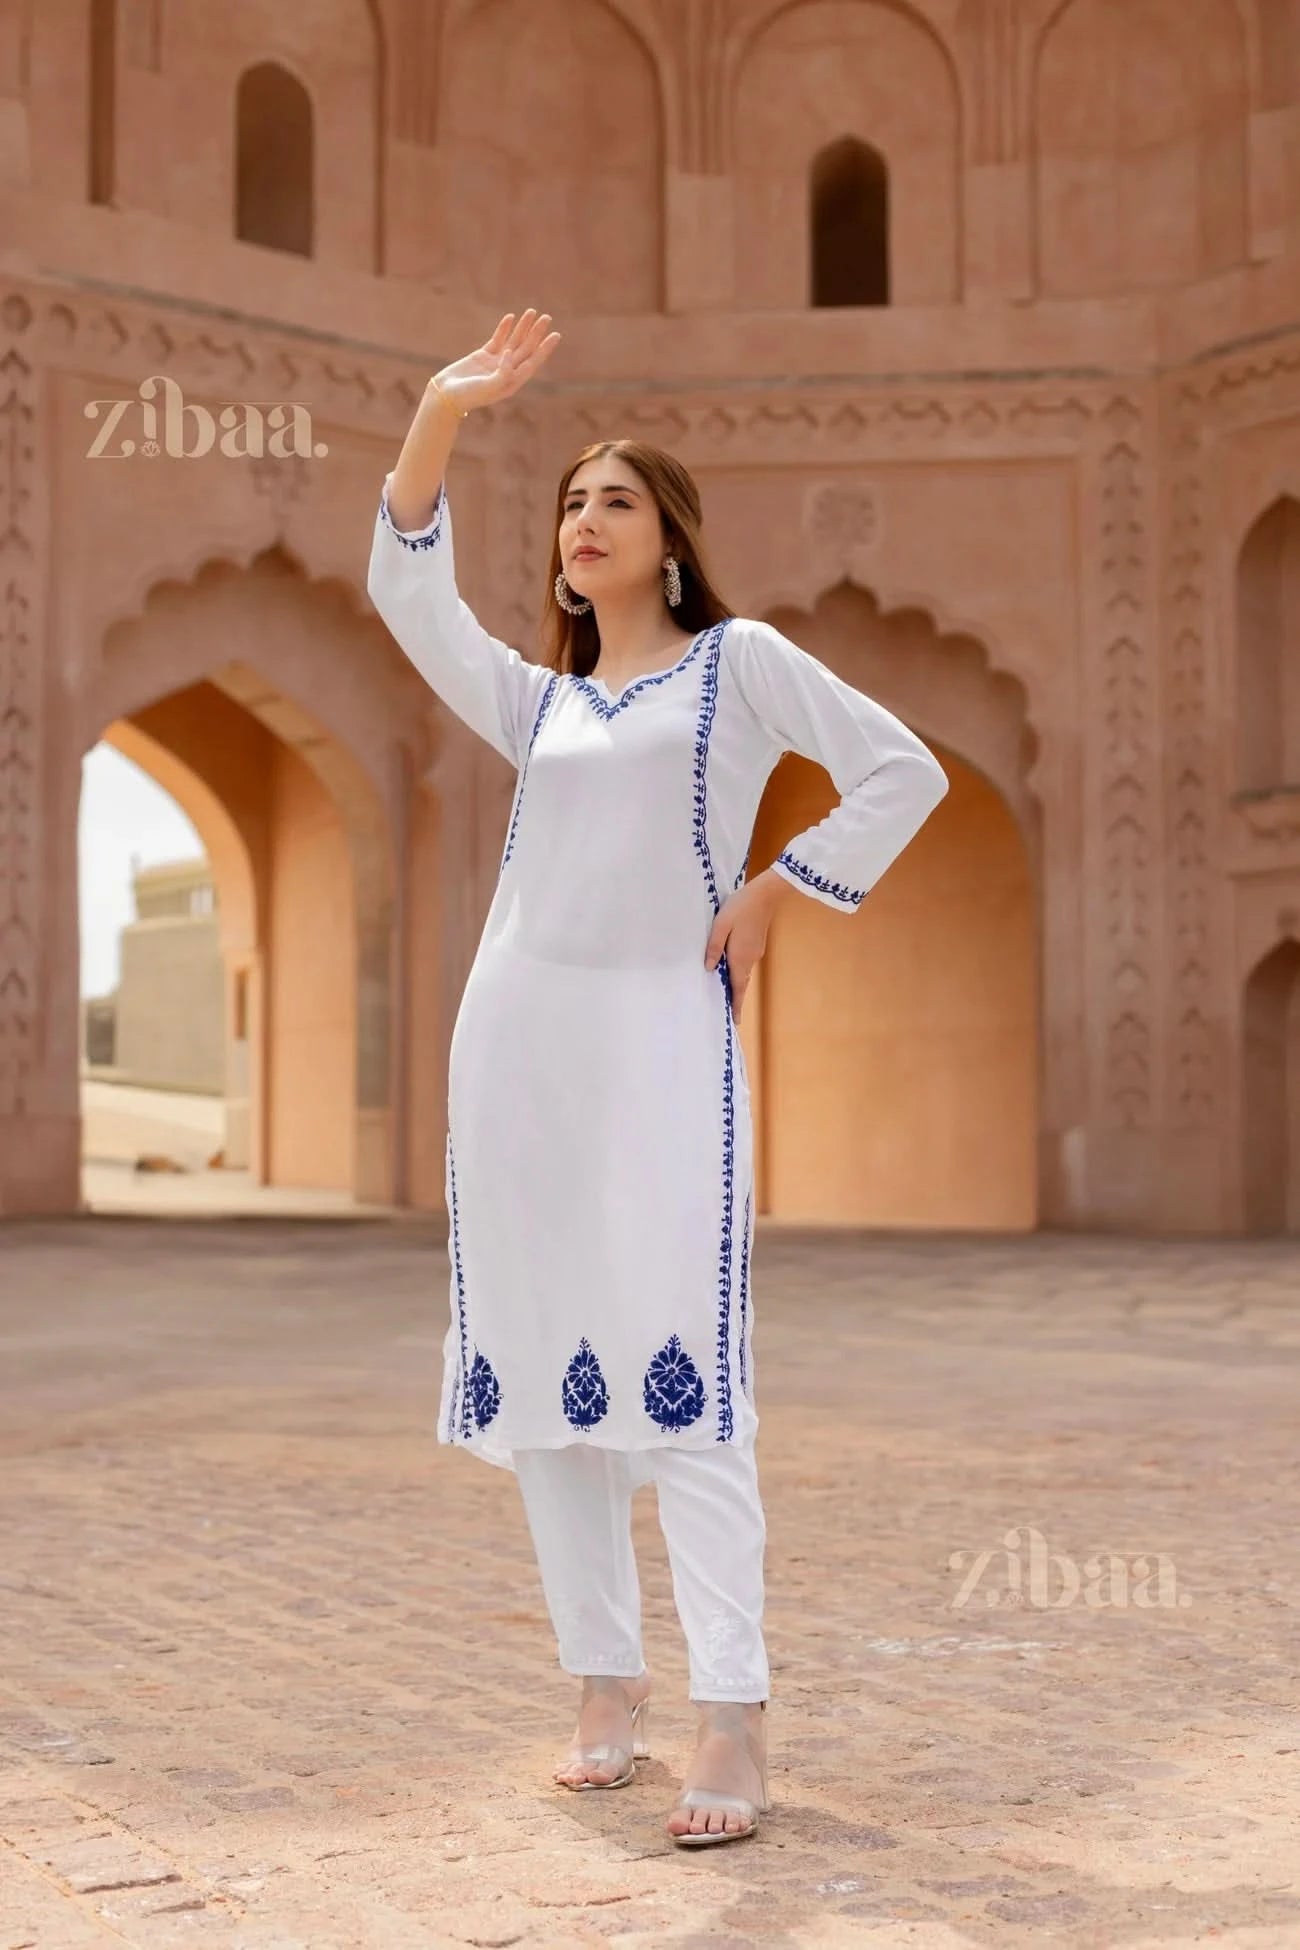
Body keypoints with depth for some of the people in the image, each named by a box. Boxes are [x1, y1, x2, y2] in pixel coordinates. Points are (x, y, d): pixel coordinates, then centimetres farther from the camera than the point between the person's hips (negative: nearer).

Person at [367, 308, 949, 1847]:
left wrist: (769, 896, -3)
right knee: (536, 1370, 3)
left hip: (662, 1034, -5)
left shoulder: (738, 661, 8)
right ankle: (605, 1691, 11)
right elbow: (407, 589, 8)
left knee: (679, 1371, -13)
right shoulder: (534, 701, 20)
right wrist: (442, 413, 0)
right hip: (517, 1030, 5)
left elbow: (903, 773, 1)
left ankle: (733, 1723, -13)